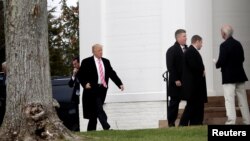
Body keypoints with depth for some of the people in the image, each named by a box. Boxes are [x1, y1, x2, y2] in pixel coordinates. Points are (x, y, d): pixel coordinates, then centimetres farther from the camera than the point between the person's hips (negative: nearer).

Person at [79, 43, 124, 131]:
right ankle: (106, 127, -24)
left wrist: (120, 84, 2)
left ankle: (91, 130, 15)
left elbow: (112, 74, 13)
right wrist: (85, 84, -18)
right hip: (93, 89, -5)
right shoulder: (86, 62, 0)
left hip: (103, 89, 5)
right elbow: (81, 75, -1)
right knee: (99, 109, -16)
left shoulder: (106, 62, 15)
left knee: (95, 112, 8)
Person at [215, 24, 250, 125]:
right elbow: (242, 59, 13)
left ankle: (231, 121, -11)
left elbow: (221, 61, -17)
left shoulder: (224, 45, -15)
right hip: (240, 75, 6)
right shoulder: (238, 44, 7)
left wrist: (217, 64, 3)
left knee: (229, 100, -6)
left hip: (228, 76, -6)